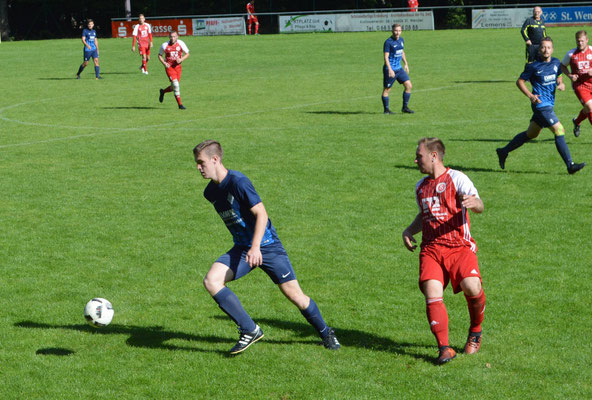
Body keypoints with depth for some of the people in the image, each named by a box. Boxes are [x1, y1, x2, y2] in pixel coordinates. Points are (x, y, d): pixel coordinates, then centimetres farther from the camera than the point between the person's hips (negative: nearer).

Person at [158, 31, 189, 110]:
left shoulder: (181, 44, -4)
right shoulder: (165, 45, -6)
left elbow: (187, 54, 3)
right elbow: (160, 55, 7)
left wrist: (181, 59, -15)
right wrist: (164, 63, -10)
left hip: (177, 66, 3)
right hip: (169, 67, -3)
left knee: (174, 87, 7)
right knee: (175, 84, -15)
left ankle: (163, 92, 38)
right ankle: (180, 104, -11)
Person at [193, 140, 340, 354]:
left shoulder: (238, 181, -20)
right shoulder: (210, 192, 4)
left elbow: (261, 214, -23)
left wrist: (256, 247, -35)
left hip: (267, 246, -6)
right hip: (241, 248, 6)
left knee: (294, 295, -2)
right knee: (211, 280, -18)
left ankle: (325, 333, 24)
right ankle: (250, 330, -12)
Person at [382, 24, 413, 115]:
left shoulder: (401, 40, 9)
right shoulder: (388, 42, -14)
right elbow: (386, 57, -17)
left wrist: (406, 64, 24)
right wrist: (390, 70, -24)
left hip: (399, 68, 7)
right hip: (390, 69, -7)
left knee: (408, 85, 0)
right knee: (387, 89, 1)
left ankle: (405, 107, 8)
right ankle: (386, 110, 12)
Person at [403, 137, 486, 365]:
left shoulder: (456, 178, 1)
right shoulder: (420, 187, 22)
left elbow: (479, 206, -10)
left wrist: (474, 203, -34)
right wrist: (409, 230, 19)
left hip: (459, 246, -4)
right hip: (431, 248, 5)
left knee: (472, 288, -24)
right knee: (432, 294, -18)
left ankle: (475, 331, 4)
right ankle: (444, 348, -16)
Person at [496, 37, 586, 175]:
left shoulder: (556, 63, 6)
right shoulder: (533, 66, -11)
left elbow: (558, 76, 25)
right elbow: (519, 81, -3)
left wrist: (560, 83, 1)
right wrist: (530, 95, -16)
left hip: (549, 104, 8)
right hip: (541, 104, -8)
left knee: (531, 134, 18)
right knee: (559, 131, -13)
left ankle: (503, 151, 32)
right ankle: (570, 165, -10)